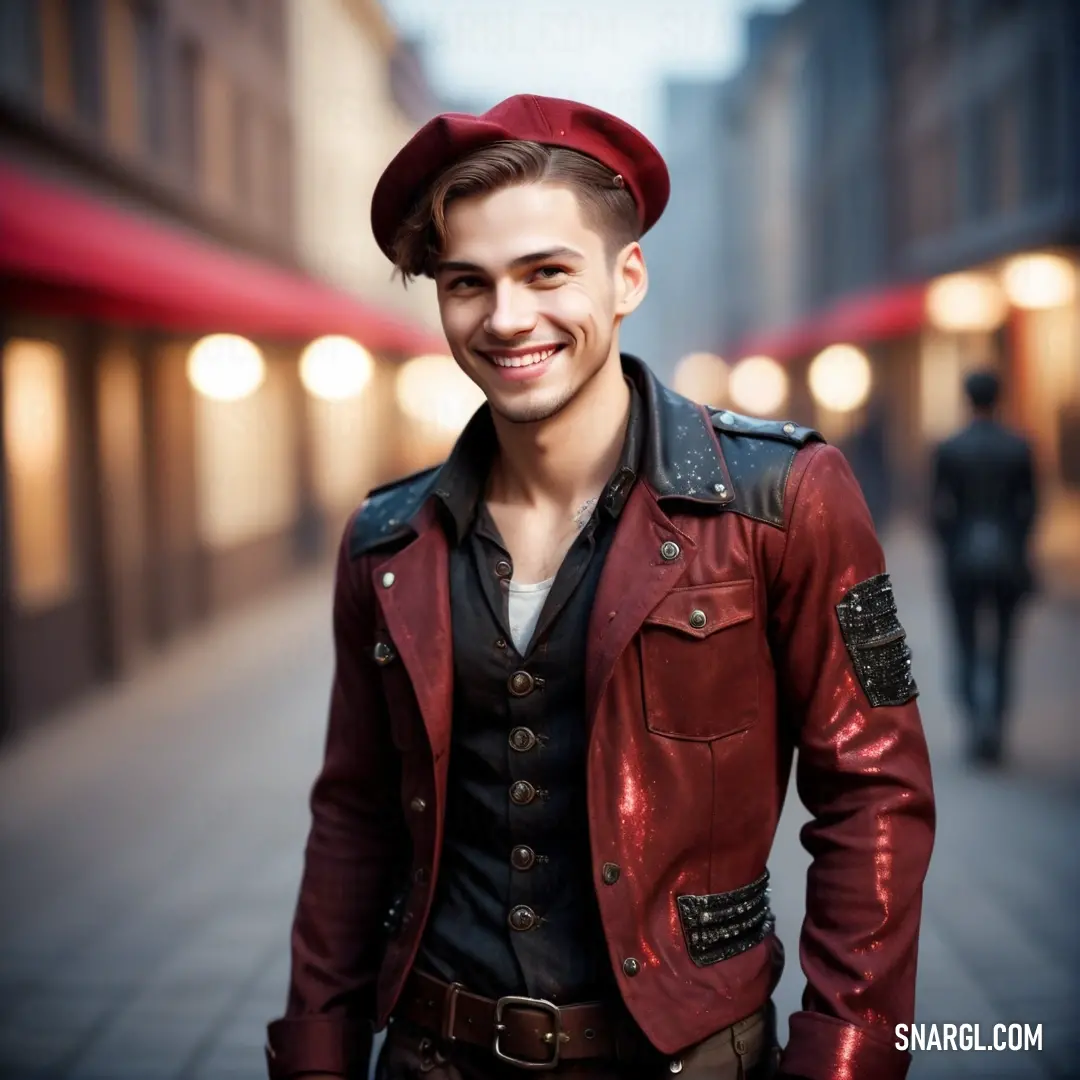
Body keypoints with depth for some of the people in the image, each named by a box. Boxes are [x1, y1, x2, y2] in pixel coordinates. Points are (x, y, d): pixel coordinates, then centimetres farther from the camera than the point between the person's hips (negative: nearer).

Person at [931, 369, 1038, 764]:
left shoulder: (949, 450, -5)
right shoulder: (1019, 447, -1)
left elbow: (942, 511, -6)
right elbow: (1027, 508, 0)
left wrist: (950, 553, 8)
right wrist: (1017, 550, 14)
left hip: (964, 558, -1)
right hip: (1007, 559, 1)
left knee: (967, 647, 9)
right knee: (1001, 649, 10)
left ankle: (977, 715, -13)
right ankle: (993, 732, 9)